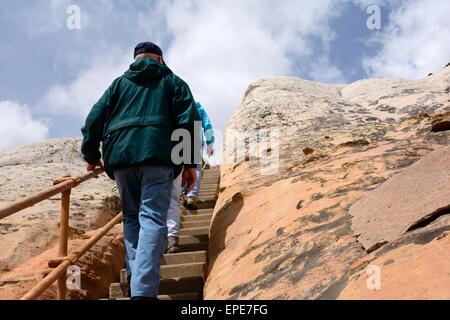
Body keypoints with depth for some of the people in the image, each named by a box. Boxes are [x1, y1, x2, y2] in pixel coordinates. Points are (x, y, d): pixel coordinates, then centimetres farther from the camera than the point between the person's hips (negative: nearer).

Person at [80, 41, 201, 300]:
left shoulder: (120, 83, 24)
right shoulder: (171, 81, 18)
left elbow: (95, 118, 16)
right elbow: (188, 120, 4)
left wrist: (91, 156, 25)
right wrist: (190, 163, 4)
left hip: (120, 155, 3)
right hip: (157, 155, -3)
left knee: (132, 217, 17)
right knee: (152, 218, -10)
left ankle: (136, 277, 7)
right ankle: (143, 290, -23)